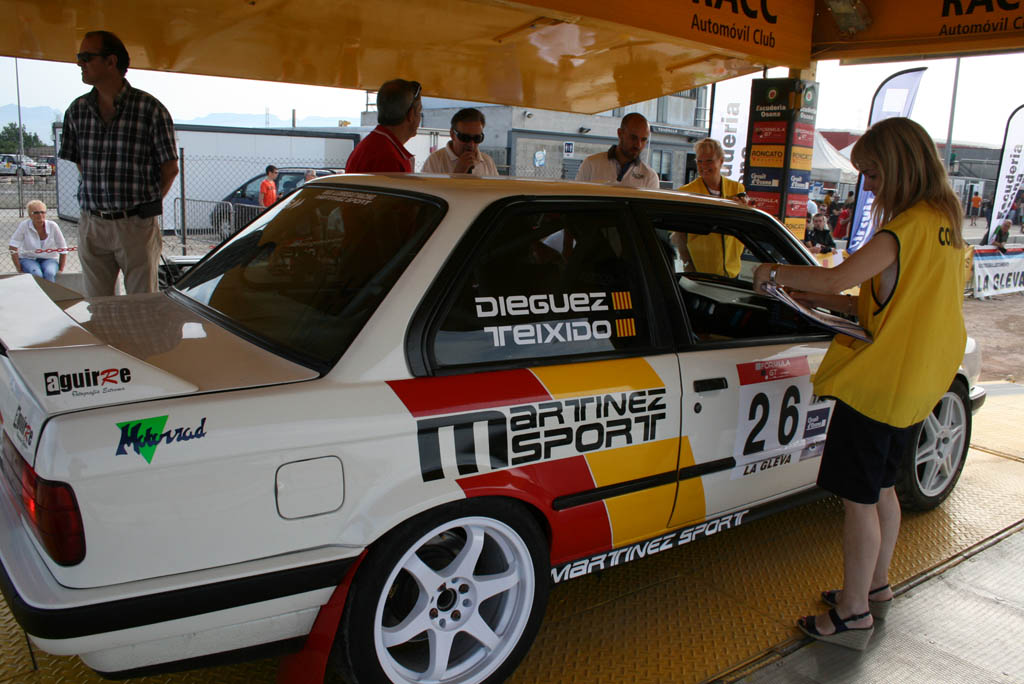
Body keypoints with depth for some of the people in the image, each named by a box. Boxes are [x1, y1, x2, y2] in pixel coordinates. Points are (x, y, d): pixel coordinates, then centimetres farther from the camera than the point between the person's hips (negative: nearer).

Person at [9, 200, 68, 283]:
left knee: (49, 273, -33)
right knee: (36, 274, -33)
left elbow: (63, 249, -2)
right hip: (28, 259, -1)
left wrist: (60, 269, -2)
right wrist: (19, 269, -13)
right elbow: (13, 247, -11)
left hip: (49, 260, 1)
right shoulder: (24, 225, -12)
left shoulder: (52, 226, -10)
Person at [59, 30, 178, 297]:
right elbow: (78, 162, 20)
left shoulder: (150, 109, -7)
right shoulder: (77, 110, 7)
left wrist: (146, 206, 5)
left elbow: (170, 168, -1)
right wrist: (99, 200, 14)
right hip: (91, 225, 4)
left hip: (137, 225, -4)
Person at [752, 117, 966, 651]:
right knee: (880, 487, 21)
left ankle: (854, 613, 13)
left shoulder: (908, 227, -19)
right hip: (917, 383, 10)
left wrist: (776, 272, -12)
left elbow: (839, 276, -28)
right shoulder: (944, 222, 10)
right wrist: (826, 300, 7)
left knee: (858, 497, 1)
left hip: (877, 383, -10)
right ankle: (876, 587, 36)